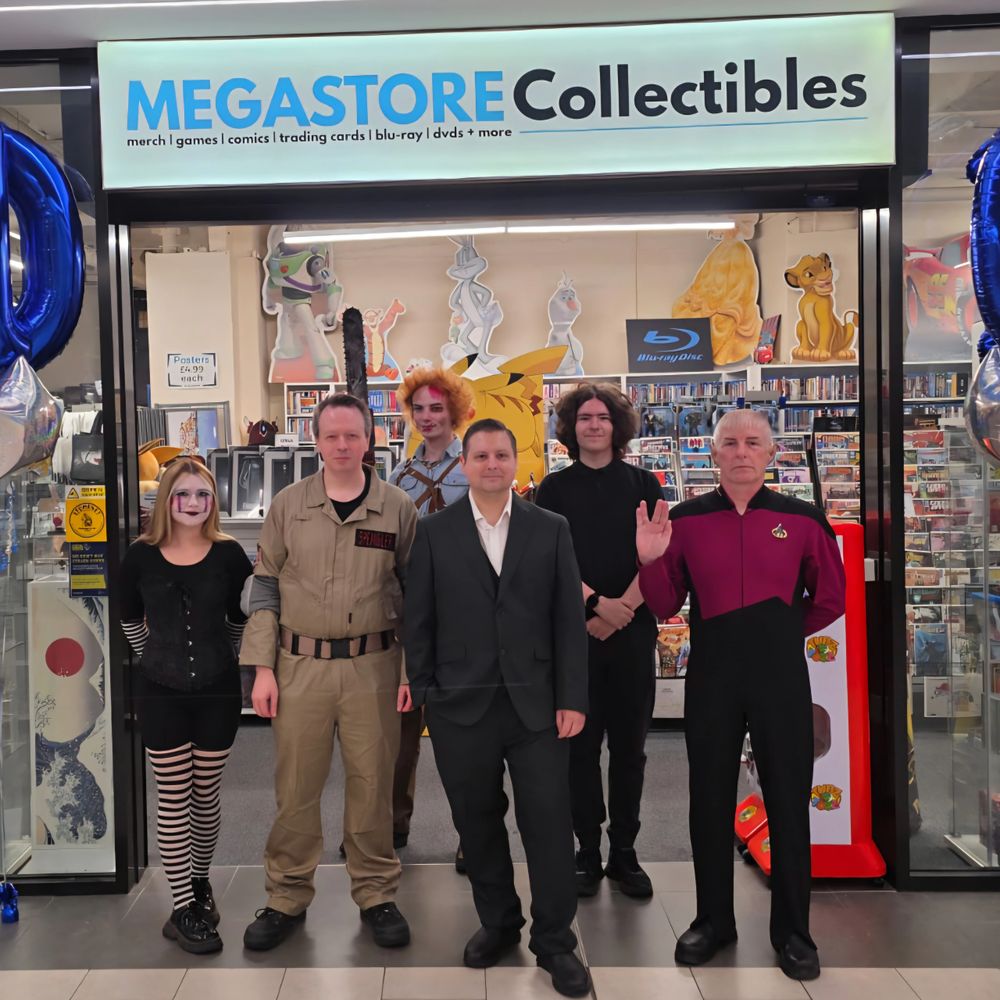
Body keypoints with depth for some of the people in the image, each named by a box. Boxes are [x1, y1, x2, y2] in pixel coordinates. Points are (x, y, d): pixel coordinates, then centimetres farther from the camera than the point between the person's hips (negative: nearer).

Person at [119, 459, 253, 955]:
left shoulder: (229, 554, -5)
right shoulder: (140, 556, -4)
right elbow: (131, 621, 12)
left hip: (218, 691, 0)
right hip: (161, 693, 0)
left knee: (206, 795, 11)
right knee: (173, 799, 4)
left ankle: (199, 882, 34)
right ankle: (183, 908, 14)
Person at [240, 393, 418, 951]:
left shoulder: (398, 508, 1)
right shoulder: (289, 506, 4)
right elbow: (265, 587, 6)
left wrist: (414, 669, -1)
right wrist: (262, 668, 1)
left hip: (372, 666, -1)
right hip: (300, 665, 1)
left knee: (373, 784, 8)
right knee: (295, 786, 8)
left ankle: (377, 894, 26)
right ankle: (287, 899, 26)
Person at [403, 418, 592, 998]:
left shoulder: (552, 530, 2)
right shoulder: (435, 532, 2)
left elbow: (570, 621, 0)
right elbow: (419, 620, 3)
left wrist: (572, 699, -4)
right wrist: (420, 690, 0)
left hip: (537, 704, 0)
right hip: (462, 706, 1)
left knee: (550, 824, 4)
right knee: (478, 823, 14)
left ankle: (555, 941, 22)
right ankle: (498, 923, 34)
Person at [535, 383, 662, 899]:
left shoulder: (642, 484, 7)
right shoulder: (554, 488, 7)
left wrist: (621, 611, -12)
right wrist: (596, 602, -15)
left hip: (633, 629, 1)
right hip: (573, 630, 0)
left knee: (629, 744, 6)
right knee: (581, 744, 4)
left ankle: (624, 853, 18)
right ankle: (587, 852, 16)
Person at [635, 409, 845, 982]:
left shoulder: (801, 519, -2)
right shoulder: (685, 519, 0)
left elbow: (831, 598, 10)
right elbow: (666, 607, 1)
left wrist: (784, 632, 7)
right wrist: (650, 561, -15)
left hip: (781, 674, -1)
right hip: (711, 673, 1)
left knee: (788, 801, 9)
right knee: (710, 801, 12)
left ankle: (792, 932, 27)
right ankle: (714, 920, 31)